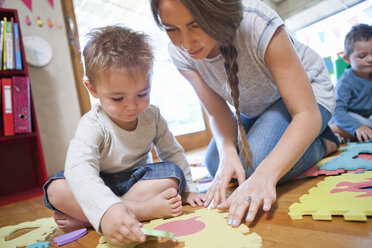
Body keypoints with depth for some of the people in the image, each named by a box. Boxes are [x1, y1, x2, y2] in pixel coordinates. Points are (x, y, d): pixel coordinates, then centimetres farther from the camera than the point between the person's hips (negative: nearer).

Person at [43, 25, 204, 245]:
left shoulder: (152, 116, -8)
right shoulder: (93, 126, -23)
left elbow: (173, 152, 5)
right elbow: (79, 169, -40)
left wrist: (187, 188, 0)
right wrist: (106, 210, -58)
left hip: (139, 181, 3)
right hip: (99, 187, -2)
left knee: (172, 173, -26)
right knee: (56, 189, -28)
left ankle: (84, 217, -26)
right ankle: (144, 209, -33)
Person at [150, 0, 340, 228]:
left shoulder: (258, 23, -35)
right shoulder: (180, 52, -20)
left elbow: (307, 114, -35)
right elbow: (219, 114, -14)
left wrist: (265, 174, -50)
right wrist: (228, 153, -35)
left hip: (305, 90, -5)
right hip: (253, 108, 6)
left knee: (255, 161, -28)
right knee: (217, 166, -5)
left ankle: (325, 143, 3)